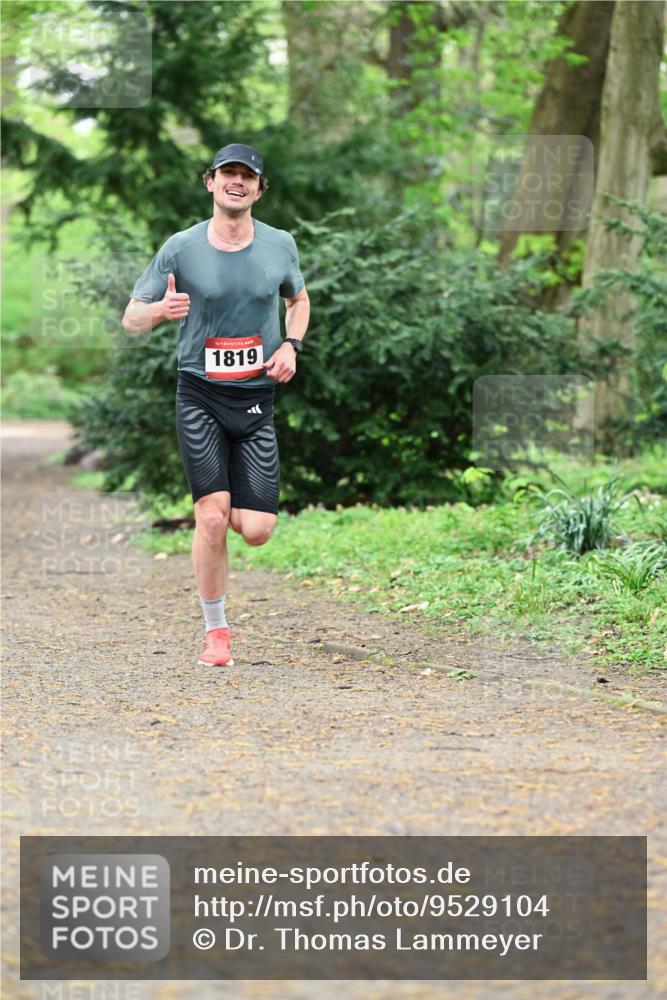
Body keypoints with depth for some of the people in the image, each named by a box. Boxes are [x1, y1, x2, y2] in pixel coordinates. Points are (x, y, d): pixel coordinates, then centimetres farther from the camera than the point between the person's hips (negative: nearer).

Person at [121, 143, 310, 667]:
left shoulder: (280, 244, 4)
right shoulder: (181, 247, -3)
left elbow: (299, 299, 23)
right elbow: (131, 318, 2)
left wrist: (291, 345, 3)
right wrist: (160, 309, -22)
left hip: (257, 397, 2)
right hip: (200, 394, -2)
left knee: (257, 530, -6)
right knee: (212, 515, -13)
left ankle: (236, 507, 32)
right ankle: (216, 630, 3)